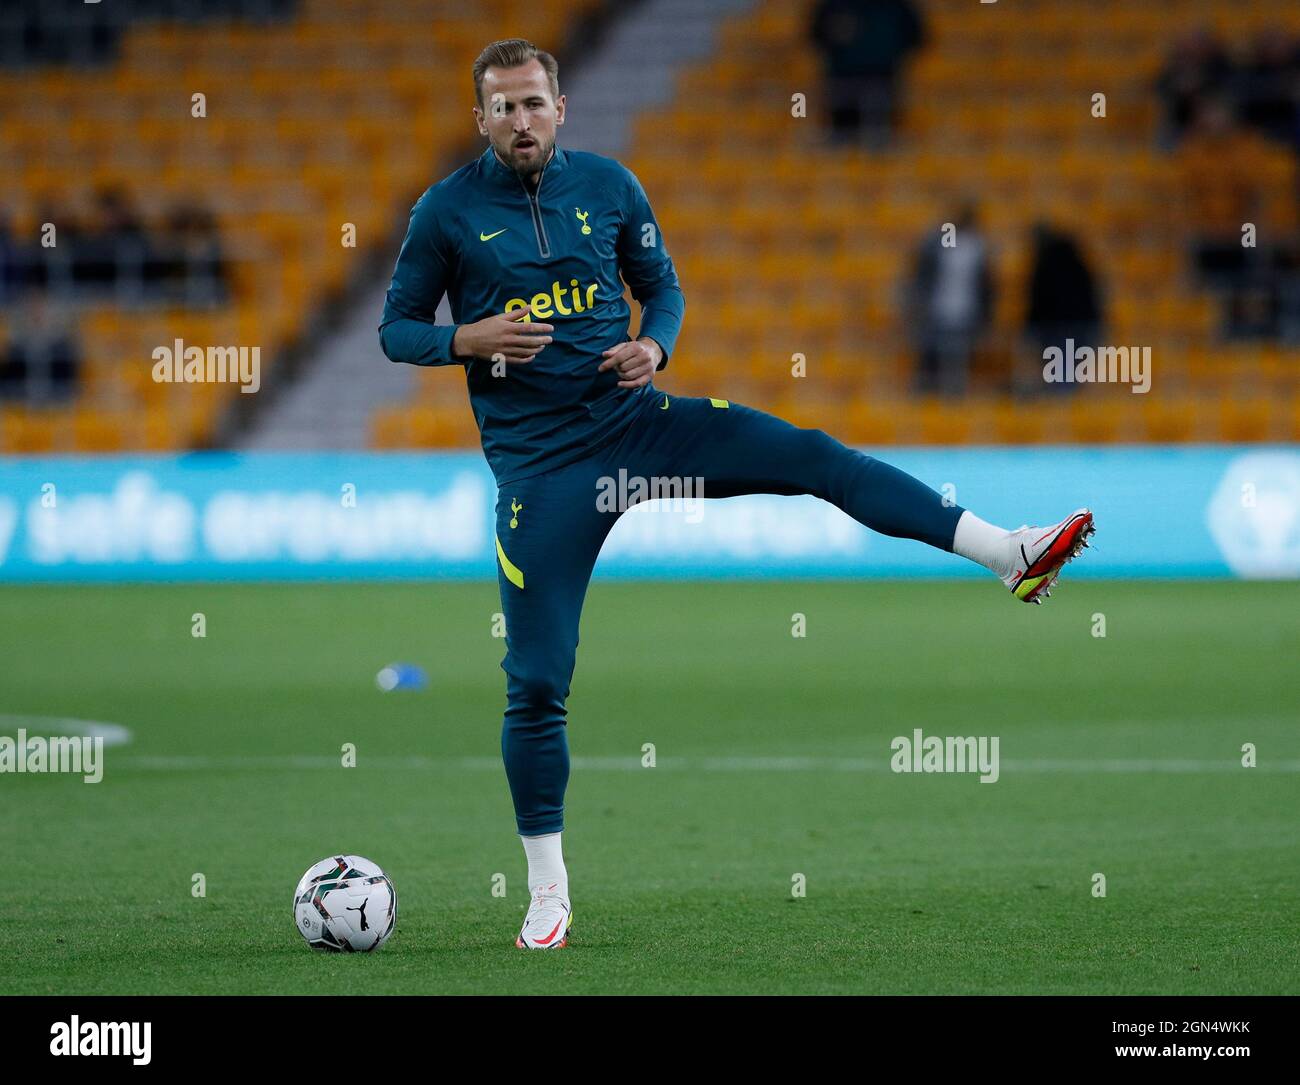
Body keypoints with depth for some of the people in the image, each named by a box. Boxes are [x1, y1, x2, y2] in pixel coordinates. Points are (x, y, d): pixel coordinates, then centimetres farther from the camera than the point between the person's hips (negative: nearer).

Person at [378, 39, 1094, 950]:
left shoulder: (608, 185, 4)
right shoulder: (448, 211, -3)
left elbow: (662, 286, 16)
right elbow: (397, 329, 3)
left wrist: (654, 345, -6)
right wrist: (467, 340, -17)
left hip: (632, 415, 2)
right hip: (541, 464, -2)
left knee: (812, 456, -17)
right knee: (536, 680, -3)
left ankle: (1013, 554, -21)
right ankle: (548, 893, 9)